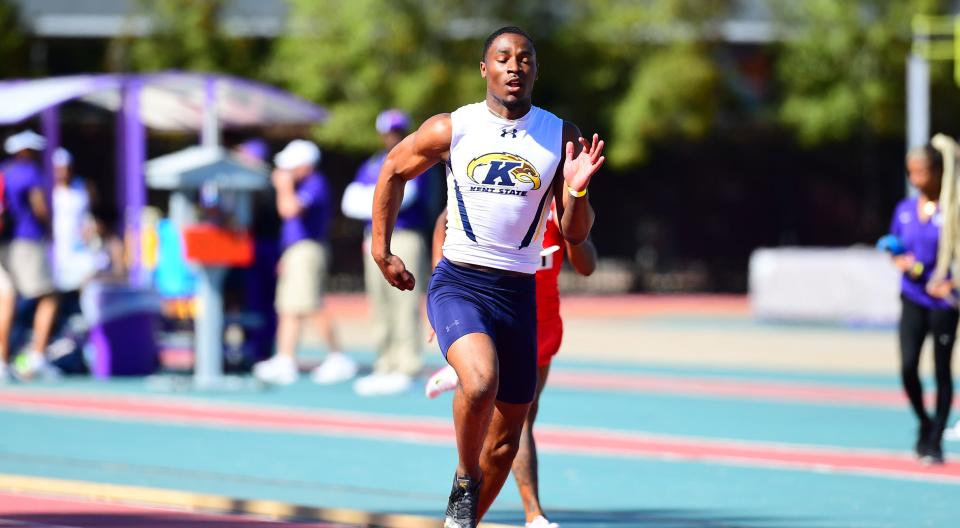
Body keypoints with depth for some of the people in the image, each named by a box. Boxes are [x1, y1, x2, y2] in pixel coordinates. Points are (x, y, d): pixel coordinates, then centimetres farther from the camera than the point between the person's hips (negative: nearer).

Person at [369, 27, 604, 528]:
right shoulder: (450, 129, -3)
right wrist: (380, 250, 12)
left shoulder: (561, 138, 1)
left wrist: (576, 190, -18)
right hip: (457, 283, -3)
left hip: (518, 293, 3)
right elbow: (393, 170, 14)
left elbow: (575, 234, 2)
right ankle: (466, 481, -6)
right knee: (481, 381, -31)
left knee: (506, 439, 9)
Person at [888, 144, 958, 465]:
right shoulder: (905, 210, 6)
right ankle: (924, 424, 18)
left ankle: (934, 442, 13)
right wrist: (902, 262, -4)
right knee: (908, 368, -7)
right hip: (913, 298, 4)